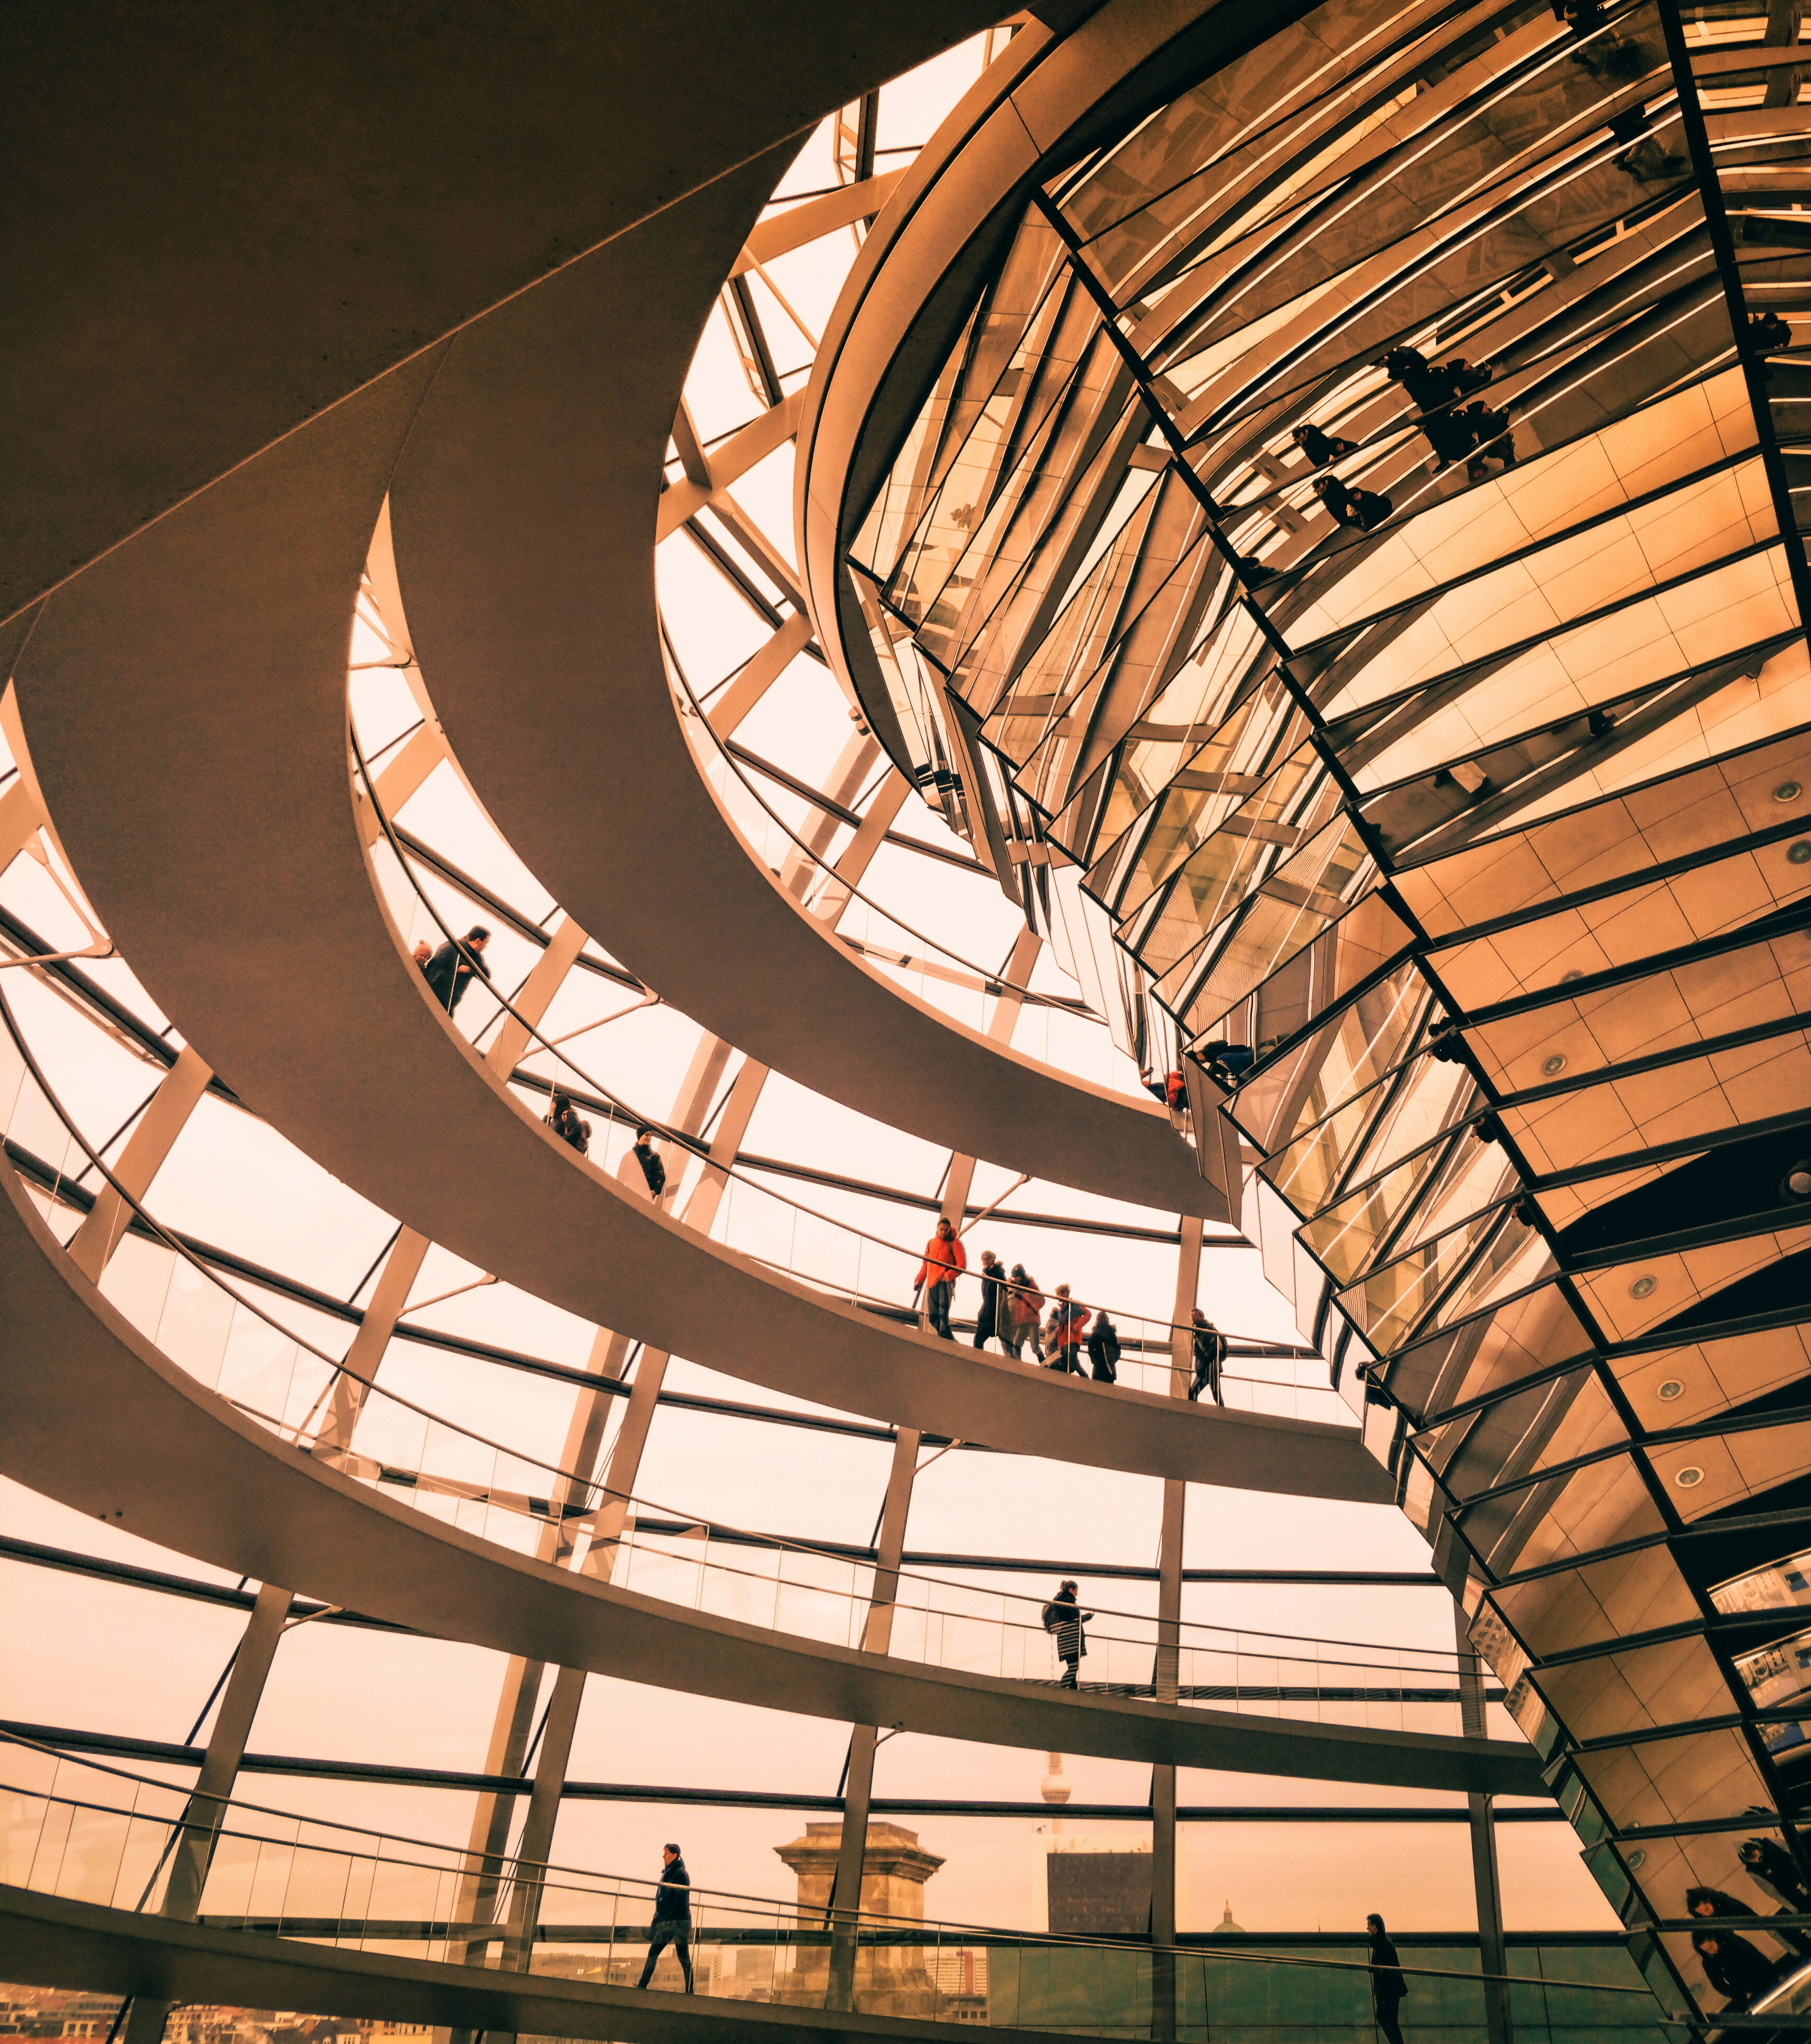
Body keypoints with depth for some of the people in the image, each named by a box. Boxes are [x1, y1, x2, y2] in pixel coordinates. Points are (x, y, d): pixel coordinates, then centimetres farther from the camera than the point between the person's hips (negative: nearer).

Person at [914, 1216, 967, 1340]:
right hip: (932, 1284, 6)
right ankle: (949, 1340, 7)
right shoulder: (931, 1243, 19)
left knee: (943, 1312, -20)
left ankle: (944, 1339, -27)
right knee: (933, 1317, 0)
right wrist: (920, 1279, 12)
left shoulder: (955, 1244, 3)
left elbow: (962, 1265, -4)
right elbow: (926, 1264, 25)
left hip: (946, 1283, -6)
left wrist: (949, 1276, -17)